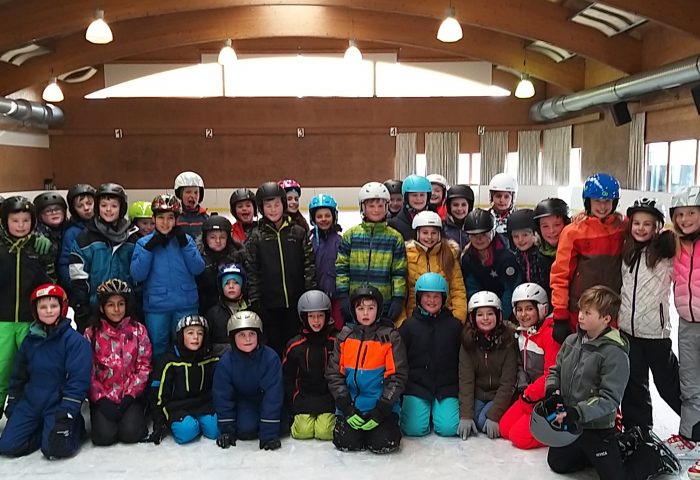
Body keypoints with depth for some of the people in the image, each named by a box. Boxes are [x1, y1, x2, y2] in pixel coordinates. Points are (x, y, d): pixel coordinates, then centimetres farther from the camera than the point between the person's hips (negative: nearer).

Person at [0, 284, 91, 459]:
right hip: (30, 403, 5)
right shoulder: (30, 340, 7)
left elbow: (78, 380, -16)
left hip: (58, 405, -5)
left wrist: (66, 414, -21)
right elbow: (18, 376, 17)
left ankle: (75, 427, 9)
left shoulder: (75, 340, -12)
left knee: (55, 449, -22)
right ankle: (45, 429, 15)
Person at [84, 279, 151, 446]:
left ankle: (134, 415, 13)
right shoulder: (91, 333, 0)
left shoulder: (138, 330, 1)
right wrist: (101, 400, -13)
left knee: (130, 433, -21)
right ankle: (100, 418, 14)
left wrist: (129, 396, -11)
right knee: (104, 435, -20)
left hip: (131, 396, 0)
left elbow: (144, 367, -1)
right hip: (103, 397, 0)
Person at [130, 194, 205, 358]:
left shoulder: (186, 239, 4)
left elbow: (198, 269, -6)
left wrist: (184, 244, -13)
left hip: (186, 304, 0)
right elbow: (137, 275, -7)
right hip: (156, 307, 0)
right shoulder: (144, 243, 3)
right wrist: (149, 248, -15)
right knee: (158, 347, 10)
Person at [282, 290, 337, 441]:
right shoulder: (295, 345, 0)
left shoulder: (336, 342, -4)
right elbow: (287, 375, 8)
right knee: (303, 431, -13)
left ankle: (331, 417, 17)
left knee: (325, 432, -15)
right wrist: (294, 400, 1)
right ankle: (297, 418, 20)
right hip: (303, 398, 1)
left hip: (329, 397, -1)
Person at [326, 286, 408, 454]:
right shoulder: (345, 336, 4)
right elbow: (334, 373, 2)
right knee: (346, 442, -16)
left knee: (382, 443, -20)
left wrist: (380, 411, -13)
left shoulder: (390, 337, -3)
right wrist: (347, 408, -8)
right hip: (350, 405, 2)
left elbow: (397, 376, -6)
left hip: (381, 405, -2)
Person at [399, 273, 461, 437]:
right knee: (414, 428, -20)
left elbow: (462, 360, 11)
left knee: (448, 428, -19)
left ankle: (437, 410, 14)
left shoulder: (454, 325, 7)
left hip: (446, 388, 1)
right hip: (416, 386, -1)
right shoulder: (409, 325, 5)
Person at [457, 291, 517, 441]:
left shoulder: (508, 340, -13)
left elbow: (507, 383, -14)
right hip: (477, 395, 2)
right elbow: (465, 379, -12)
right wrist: (465, 415, -23)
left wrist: (494, 415, -23)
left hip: (500, 396, -2)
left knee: (484, 421, -25)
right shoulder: (468, 341, -6)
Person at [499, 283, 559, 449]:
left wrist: (530, 394, -16)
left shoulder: (550, 334, -19)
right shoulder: (521, 333, 9)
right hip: (530, 394, 9)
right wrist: (523, 389, 0)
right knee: (504, 428, 3)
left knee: (519, 436, -15)